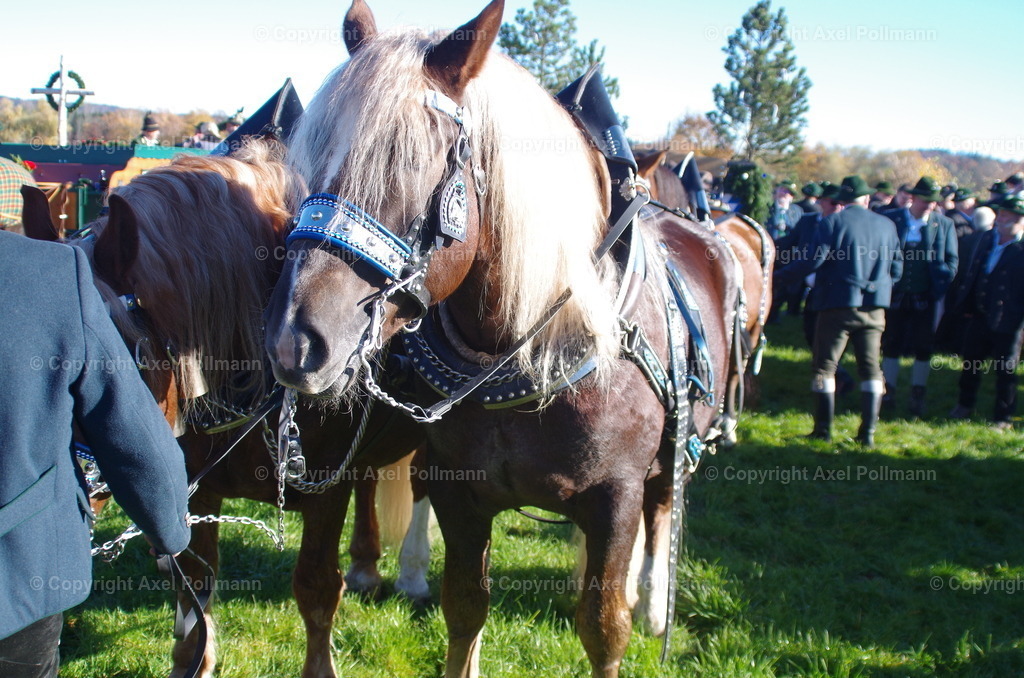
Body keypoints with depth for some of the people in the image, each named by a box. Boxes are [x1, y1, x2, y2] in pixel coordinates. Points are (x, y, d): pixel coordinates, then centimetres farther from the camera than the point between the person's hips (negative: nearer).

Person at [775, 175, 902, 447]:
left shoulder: (833, 222, -8)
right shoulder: (887, 226, 6)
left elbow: (814, 259, -17)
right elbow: (896, 269, 8)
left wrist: (782, 275, -7)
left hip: (838, 304, -4)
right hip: (874, 307, 4)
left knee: (825, 366, 6)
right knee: (870, 368, 9)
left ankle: (823, 428, 6)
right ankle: (868, 432, 7)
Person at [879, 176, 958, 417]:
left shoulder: (944, 224, 2)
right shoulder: (890, 219, 0)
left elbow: (951, 260, 5)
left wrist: (941, 286, -6)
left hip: (926, 298, 0)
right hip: (895, 295, 0)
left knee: (923, 348, 5)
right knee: (891, 345, 8)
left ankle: (917, 397, 15)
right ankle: (888, 394, 18)